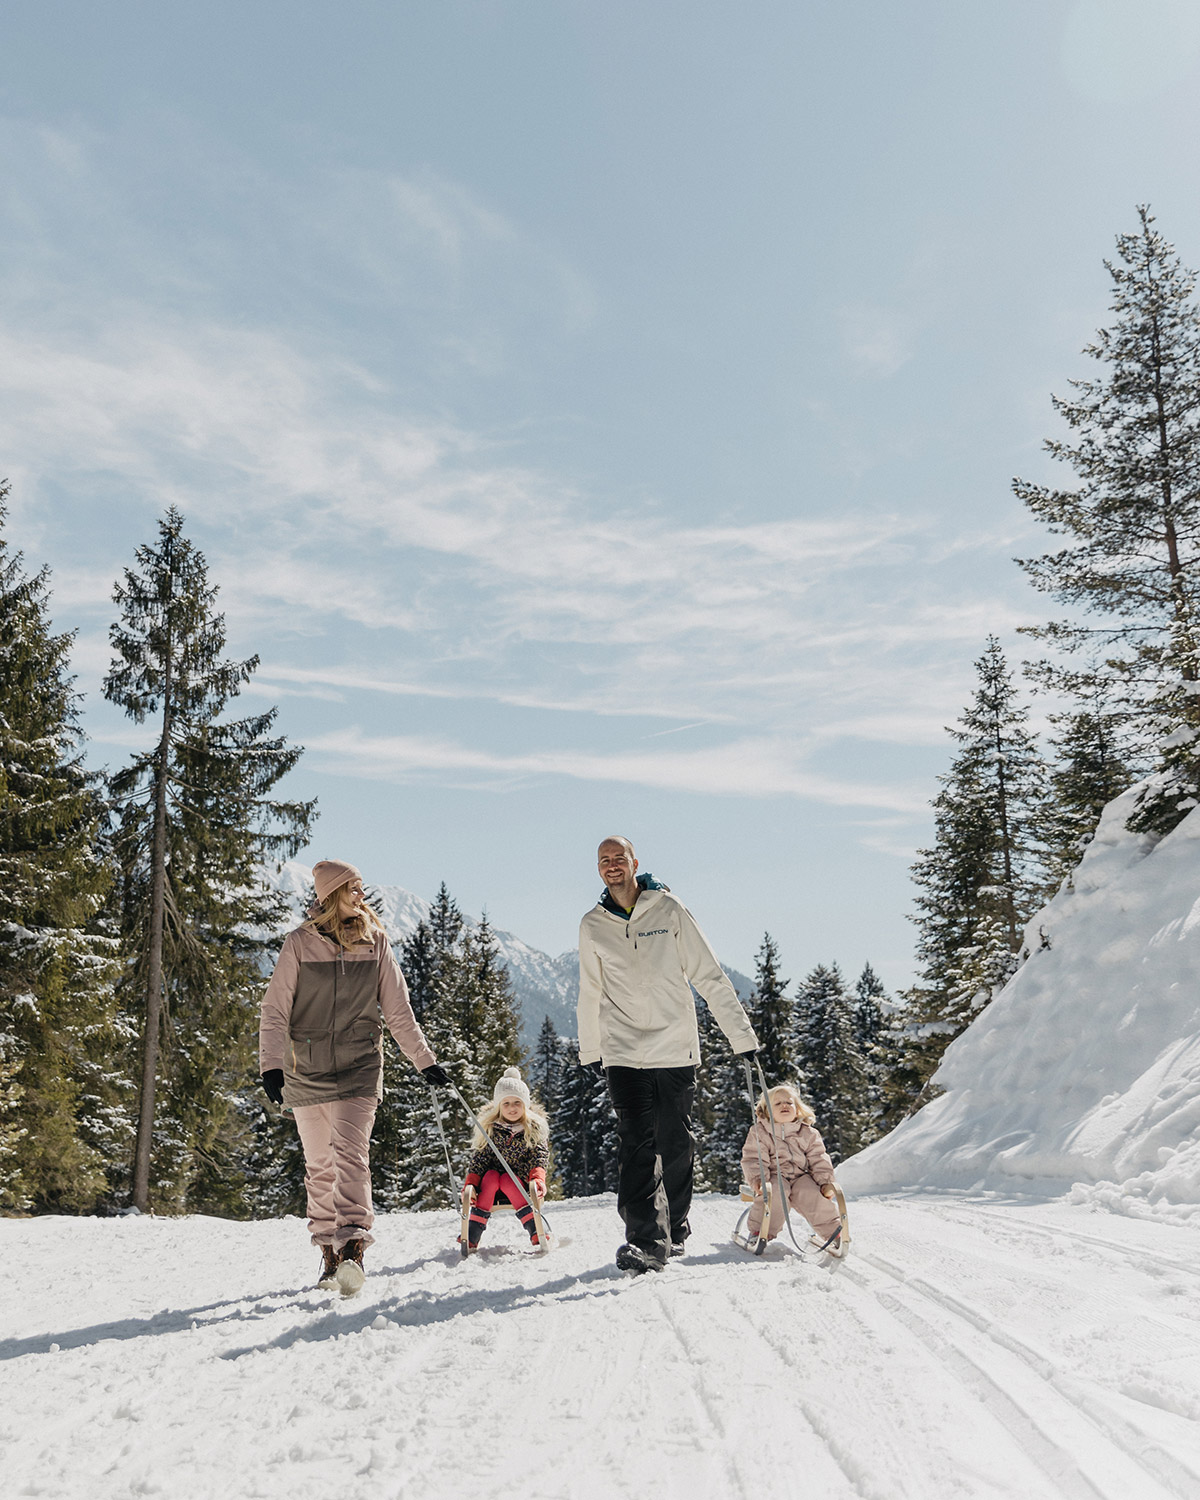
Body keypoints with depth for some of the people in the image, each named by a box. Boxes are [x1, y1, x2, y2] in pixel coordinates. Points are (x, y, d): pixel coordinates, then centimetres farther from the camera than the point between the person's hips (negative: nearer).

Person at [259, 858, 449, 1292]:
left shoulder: (375, 942, 3)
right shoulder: (300, 944, -3)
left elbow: (398, 1010, 9)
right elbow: (274, 1011, -4)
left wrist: (425, 1060, 9)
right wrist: (271, 1065, -16)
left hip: (359, 1067, 0)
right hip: (306, 1072, 0)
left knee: (351, 1155, -16)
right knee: (319, 1167, 9)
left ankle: (353, 1248, -21)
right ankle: (329, 1254, 21)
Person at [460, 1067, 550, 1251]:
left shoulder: (535, 1128, -3)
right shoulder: (489, 1128, -1)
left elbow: (539, 1158, -13)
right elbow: (479, 1158, -5)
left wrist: (537, 1180, -34)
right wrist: (470, 1184, -22)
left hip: (521, 1182, -1)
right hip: (491, 1187, 1)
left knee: (507, 1181, -32)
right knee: (491, 1176, -30)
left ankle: (538, 1234, -37)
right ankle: (471, 1238, -34)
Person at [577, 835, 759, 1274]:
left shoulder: (669, 911, -1)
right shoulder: (593, 926, 6)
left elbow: (709, 976, -1)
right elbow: (590, 995, 17)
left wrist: (741, 1034, -4)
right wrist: (589, 1051, 21)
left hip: (676, 1048, 0)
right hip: (623, 1053, 0)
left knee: (676, 1146, 8)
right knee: (637, 1145, -12)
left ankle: (674, 1230, 26)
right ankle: (646, 1240, -15)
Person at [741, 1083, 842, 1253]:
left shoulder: (808, 1133, 10)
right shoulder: (759, 1132, 2)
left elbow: (818, 1160, 8)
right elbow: (753, 1159, -5)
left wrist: (826, 1182, -7)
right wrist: (757, 1179, -22)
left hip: (800, 1176, 2)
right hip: (773, 1176, -2)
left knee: (813, 1195, -28)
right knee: (775, 1192, -35)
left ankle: (831, 1231, -9)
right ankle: (760, 1232, -21)